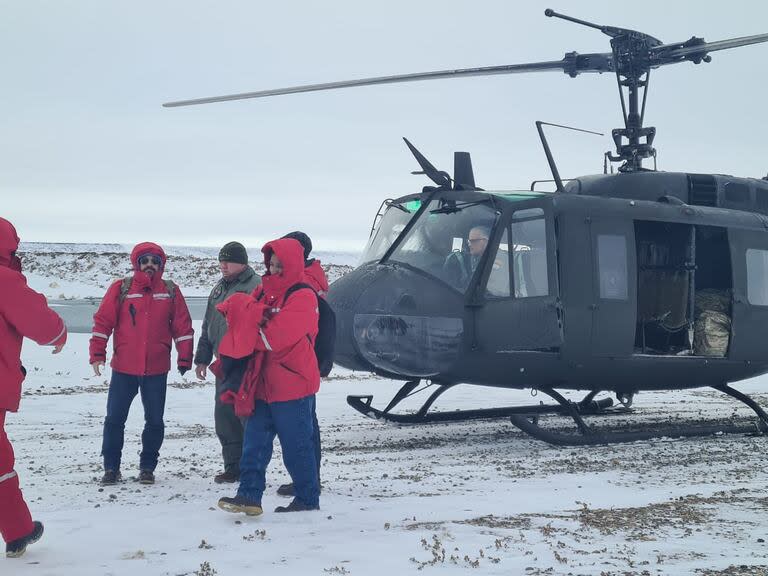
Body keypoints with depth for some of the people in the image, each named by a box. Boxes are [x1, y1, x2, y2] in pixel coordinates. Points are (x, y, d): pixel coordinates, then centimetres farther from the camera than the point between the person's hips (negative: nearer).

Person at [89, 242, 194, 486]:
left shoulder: (171, 291, 4)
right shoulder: (120, 289, -1)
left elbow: (183, 326, 6)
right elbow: (102, 321, -1)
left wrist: (184, 358, 3)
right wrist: (97, 354, -6)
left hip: (157, 370, 1)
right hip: (123, 368, -1)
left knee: (154, 421, 7)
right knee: (114, 419, 3)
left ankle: (147, 467, 21)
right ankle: (111, 468, 16)